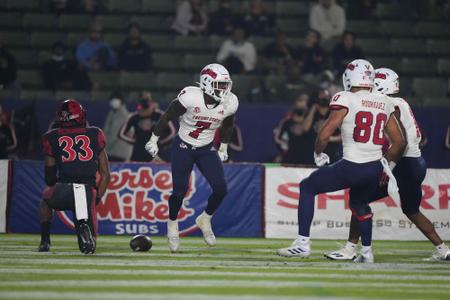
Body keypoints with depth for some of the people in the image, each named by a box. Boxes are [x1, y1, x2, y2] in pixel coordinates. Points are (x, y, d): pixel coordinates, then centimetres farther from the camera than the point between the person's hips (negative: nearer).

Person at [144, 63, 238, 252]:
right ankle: (172, 225, 23)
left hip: (207, 149, 4)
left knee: (221, 189, -9)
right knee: (180, 191, -5)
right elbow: (167, 116, -11)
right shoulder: (190, 97, -25)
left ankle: (205, 220, 18)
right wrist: (154, 140, -6)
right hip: (183, 147, -4)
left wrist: (223, 148, 18)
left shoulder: (229, 103, -12)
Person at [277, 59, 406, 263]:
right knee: (359, 203, 33)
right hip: (375, 169, 6)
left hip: (352, 167, -6)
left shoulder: (346, 100, -7)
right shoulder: (385, 103, 10)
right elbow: (399, 142, 13)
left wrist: (318, 155, 7)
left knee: (307, 187, 12)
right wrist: (385, 163, 26)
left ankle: (303, 243, 5)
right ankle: (367, 252, 32)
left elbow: (324, 134, -12)